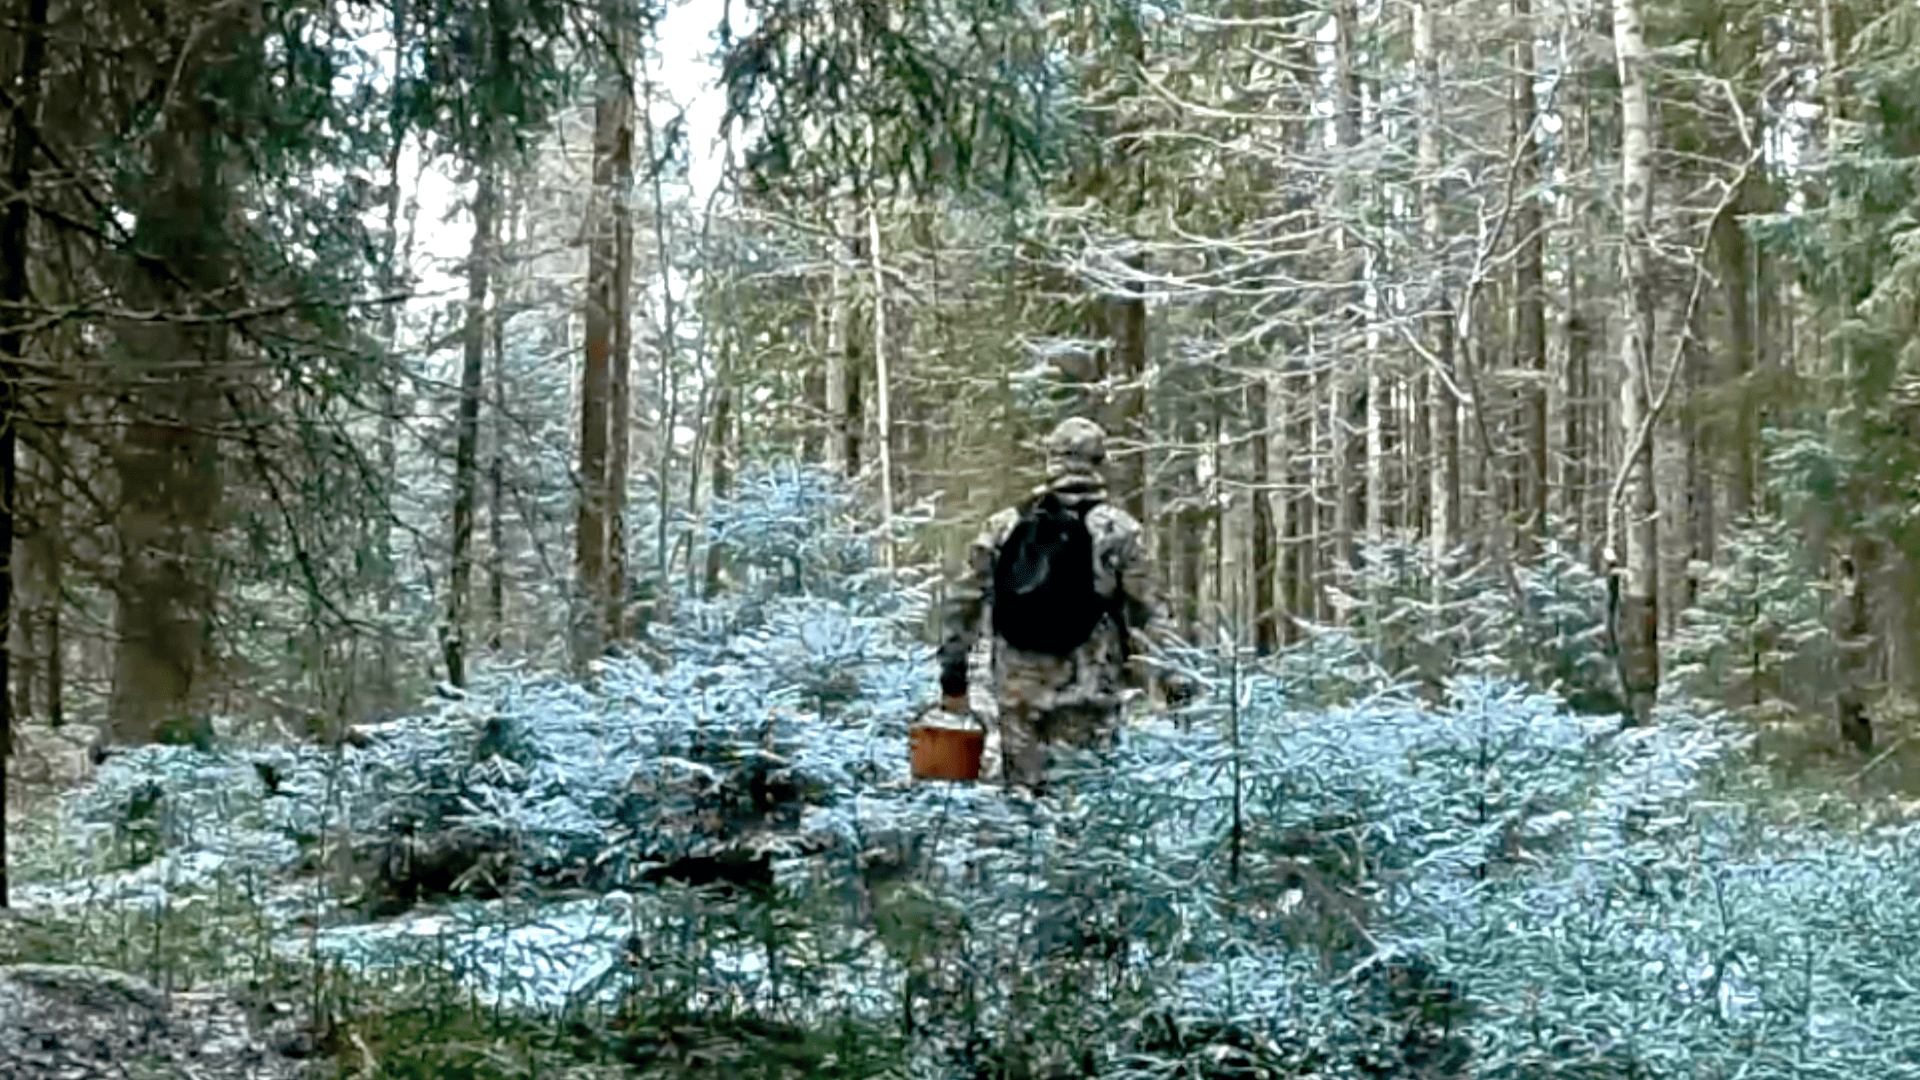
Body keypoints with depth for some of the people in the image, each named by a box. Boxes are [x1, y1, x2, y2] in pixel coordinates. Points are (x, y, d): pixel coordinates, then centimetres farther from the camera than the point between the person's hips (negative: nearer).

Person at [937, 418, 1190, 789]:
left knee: (1021, 790, 11)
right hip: (1087, 692, -3)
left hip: (1018, 692, 3)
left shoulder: (1003, 526, 6)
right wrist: (1170, 674, 6)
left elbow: (965, 602, 8)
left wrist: (953, 673, 16)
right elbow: (1145, 612, -3)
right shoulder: (1119, 530, -3)